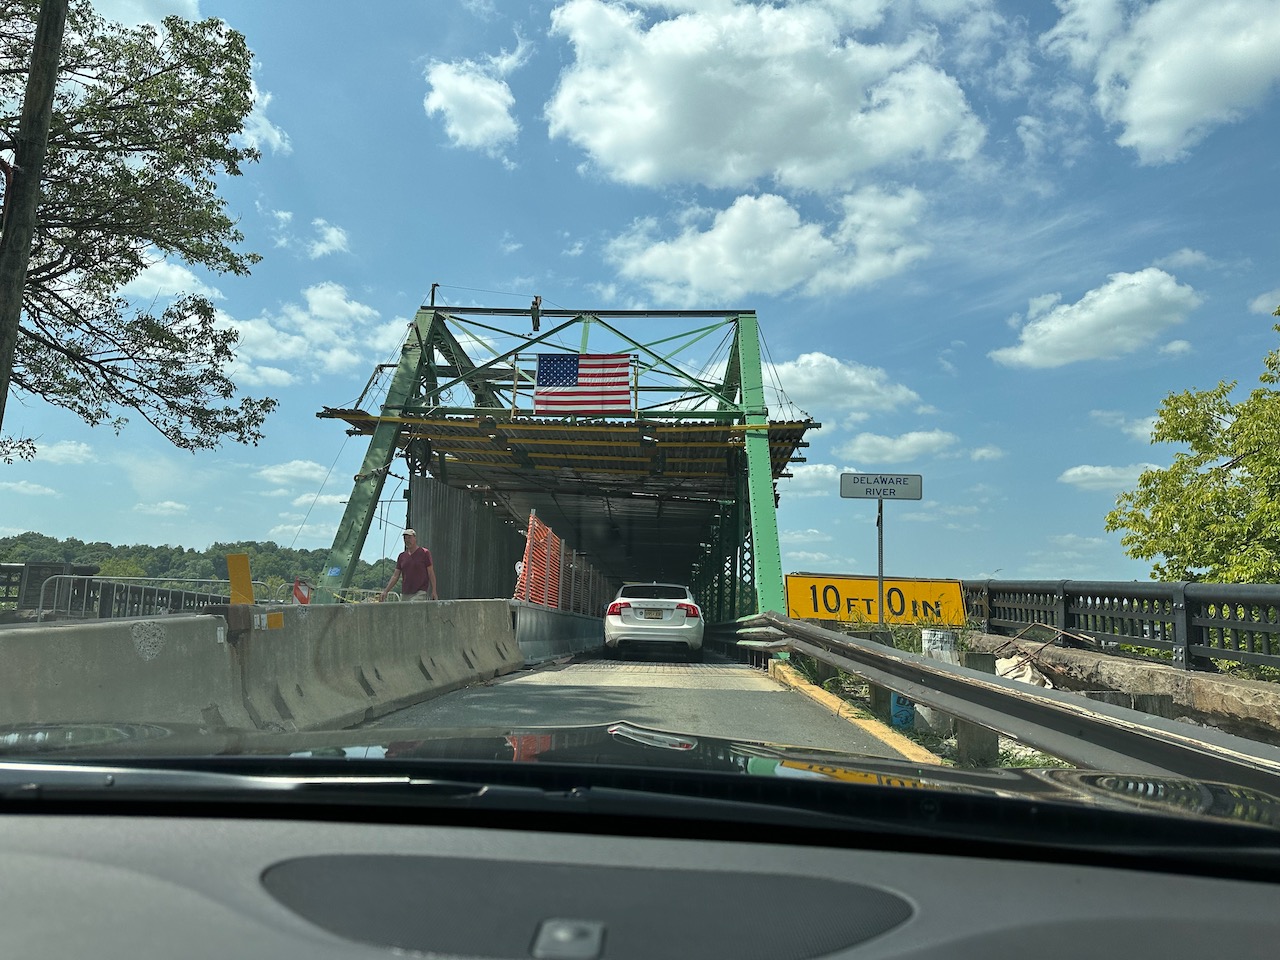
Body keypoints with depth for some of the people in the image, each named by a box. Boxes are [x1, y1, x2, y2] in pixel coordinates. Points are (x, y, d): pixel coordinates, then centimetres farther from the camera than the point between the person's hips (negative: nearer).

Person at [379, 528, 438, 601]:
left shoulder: (424, 553, 1)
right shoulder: (402, 556, 13)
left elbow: (431, 573, -1)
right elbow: (395, 576, 12)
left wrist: (434, 591, -7)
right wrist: (385, 591, 2)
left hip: (419, 593, -5)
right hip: (404, 594, 6)